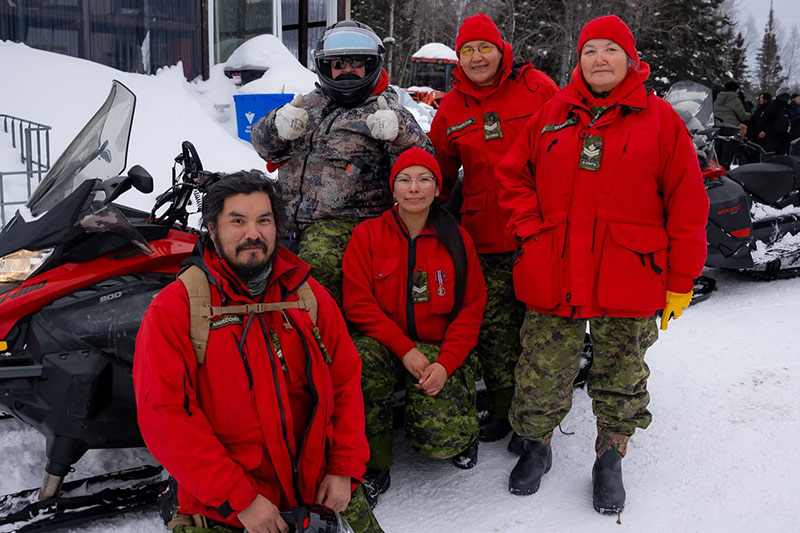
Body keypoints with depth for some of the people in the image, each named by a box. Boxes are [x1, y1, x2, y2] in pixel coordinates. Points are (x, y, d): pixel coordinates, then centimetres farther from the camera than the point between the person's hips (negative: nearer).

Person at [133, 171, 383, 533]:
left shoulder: (308, 294, 7)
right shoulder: (173, 309, -7)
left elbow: (346, 380, 9)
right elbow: (164, 415, -14)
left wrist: (345, 468, -2)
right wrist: (240, 499, -17)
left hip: (321, 487, 3)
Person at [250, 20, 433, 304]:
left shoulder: (384, 110, 6)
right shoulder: (310, 104, 20)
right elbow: (263, 144, 16)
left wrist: (397, 133, -24)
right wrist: (278, 125, -7)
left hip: (343, 221, -6)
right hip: (288, 214, 6)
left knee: (317, 264, -33)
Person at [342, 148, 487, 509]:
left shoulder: (457, 241, 4)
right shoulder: (366, 235, 1)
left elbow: (471, 308, 2)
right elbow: (359, 304, -4)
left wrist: (445, 362, -13)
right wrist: (404, 349, -17)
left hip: (441, 352, 0)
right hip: (383, 344, 1)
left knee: (439, 440, -23)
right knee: (359, 361, -36)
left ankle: (462, 424, 18)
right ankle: (374, 465, -13)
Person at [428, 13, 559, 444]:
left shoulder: (537, 88, 1)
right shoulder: (451, 110, 9)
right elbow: (441, 174, 19)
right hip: (485, 236, 2)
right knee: (494, 327, 5)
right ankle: (503, 405, 21)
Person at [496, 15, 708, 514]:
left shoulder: (660, 119, 0)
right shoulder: (553, 113, 7)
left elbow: (687, 205, -1)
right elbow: (514, 174, 14)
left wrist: (681, 280, -3)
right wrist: (530, 229, -1)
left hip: (629, 281, -1)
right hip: (553, 276, 2)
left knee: (621, 377, 12)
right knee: (543, 371, 10)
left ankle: (611, 458, 31)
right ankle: (537, 445, 32)